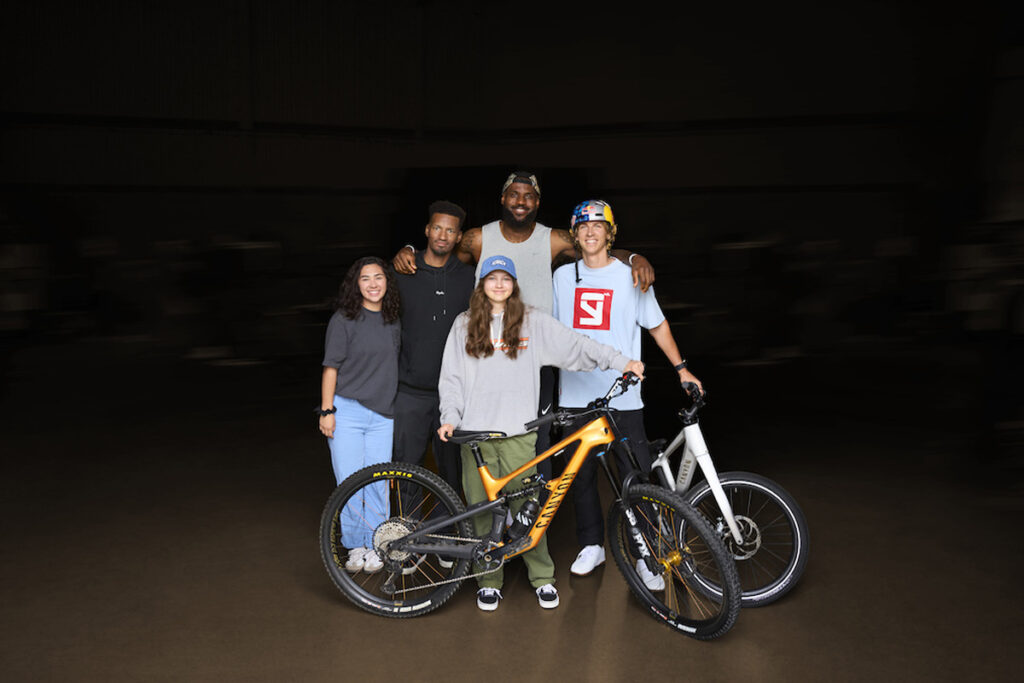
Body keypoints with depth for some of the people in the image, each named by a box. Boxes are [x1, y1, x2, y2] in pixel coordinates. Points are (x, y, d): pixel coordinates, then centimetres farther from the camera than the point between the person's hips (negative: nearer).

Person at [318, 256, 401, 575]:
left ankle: (374, 546, 16)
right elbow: (331, 368, -3)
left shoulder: (393, 323, 10)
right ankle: (355, 545, 16)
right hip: (346, 411, -3)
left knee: (378, 484, 1)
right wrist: (327, 410, -7)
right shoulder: (343, 320, -3)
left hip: (382, 415, 3)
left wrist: (396, 409, 18)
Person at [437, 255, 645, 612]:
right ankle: (489, 580, 21)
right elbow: (452, 376, 10)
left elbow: (573, 345, 0)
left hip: (518, 432, -1)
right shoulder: (465, 324, 10)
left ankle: (543, 577, 17)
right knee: (481, 508, 5)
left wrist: (620, 361, -9)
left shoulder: (533, 321, 5)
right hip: (475, 432, 2)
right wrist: (450, 417, -1)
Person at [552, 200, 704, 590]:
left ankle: (646, 558, 10)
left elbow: (657, 325, 10)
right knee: (581, 475, 9)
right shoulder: (563, 276, 8)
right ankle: (591, 546, 26)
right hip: (576, 394, 2)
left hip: (622, 395, -2)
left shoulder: (630, 275, 2)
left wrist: (682, 369, 4)